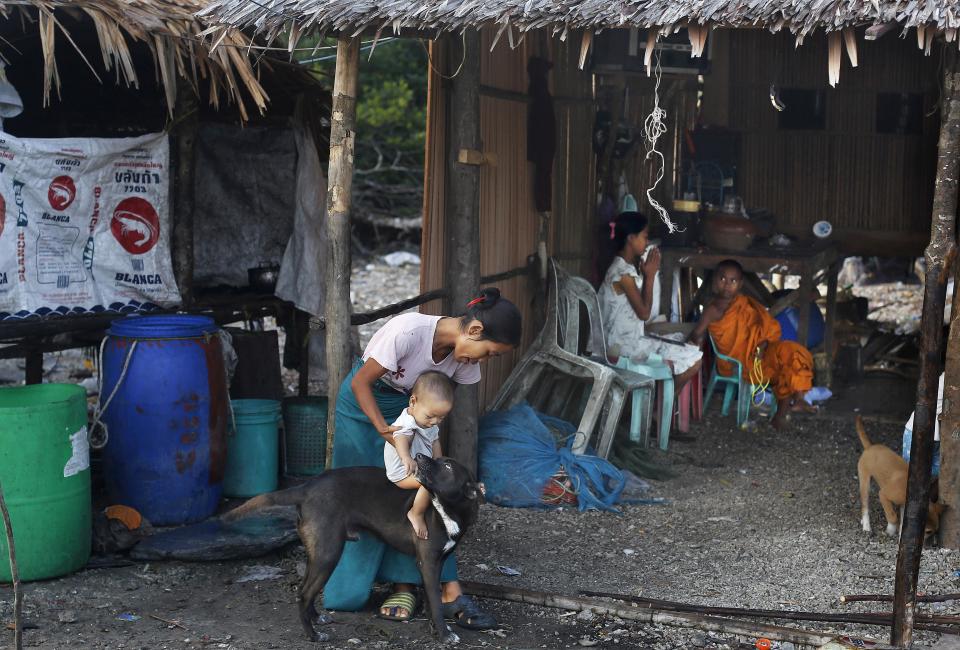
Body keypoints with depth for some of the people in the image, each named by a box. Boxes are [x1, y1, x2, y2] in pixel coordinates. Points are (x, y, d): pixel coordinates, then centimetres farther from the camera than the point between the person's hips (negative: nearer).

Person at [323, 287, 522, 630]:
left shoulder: (463, 355, -16)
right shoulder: (407, 331, -36)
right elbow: (360, 383, -24)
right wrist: (384, 429, -31)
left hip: (406, 408, 5)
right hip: (362, 404, -5)